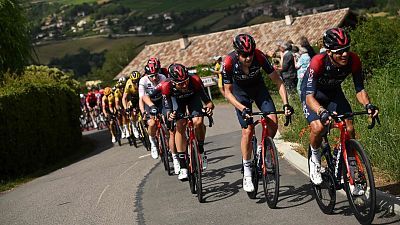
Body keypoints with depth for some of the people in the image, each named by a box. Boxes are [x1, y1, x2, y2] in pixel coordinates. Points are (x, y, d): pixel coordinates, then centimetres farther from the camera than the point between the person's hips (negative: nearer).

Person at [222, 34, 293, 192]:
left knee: (273, 122, -16)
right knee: (248, 130, -14)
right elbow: (228, 92, -21)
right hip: (240, 91, -2)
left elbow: (278, 81, -23)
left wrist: (286, 104, -33)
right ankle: (247, 172, -2)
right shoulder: (229, 63, -31)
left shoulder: (259, 57, -30)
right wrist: (242, 108, -36)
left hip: (258, 87, 2)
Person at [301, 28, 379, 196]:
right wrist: (322, 112, -61)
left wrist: (368, 105, -38)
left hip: (334, 92, 4)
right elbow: (310, 97, -42)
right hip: (313, 93, -4)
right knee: (318, 127, -29)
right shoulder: (318, 62, -37)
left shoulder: (353, 60, -26)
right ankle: (315, 160, 3)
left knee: (349, 129, -12)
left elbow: (359, 89, -17)